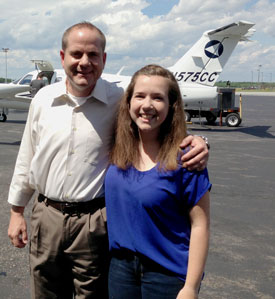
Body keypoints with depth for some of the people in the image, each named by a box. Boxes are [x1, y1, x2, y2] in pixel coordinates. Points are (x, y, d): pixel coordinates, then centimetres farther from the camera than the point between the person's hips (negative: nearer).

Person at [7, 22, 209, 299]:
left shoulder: (120, 102, -8)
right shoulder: (43, 99, 2)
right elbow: (27, 158, 11)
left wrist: (195, 143, -28)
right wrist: (16, 211, 13)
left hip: (95, 223, -3)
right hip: (46, 217, 4)